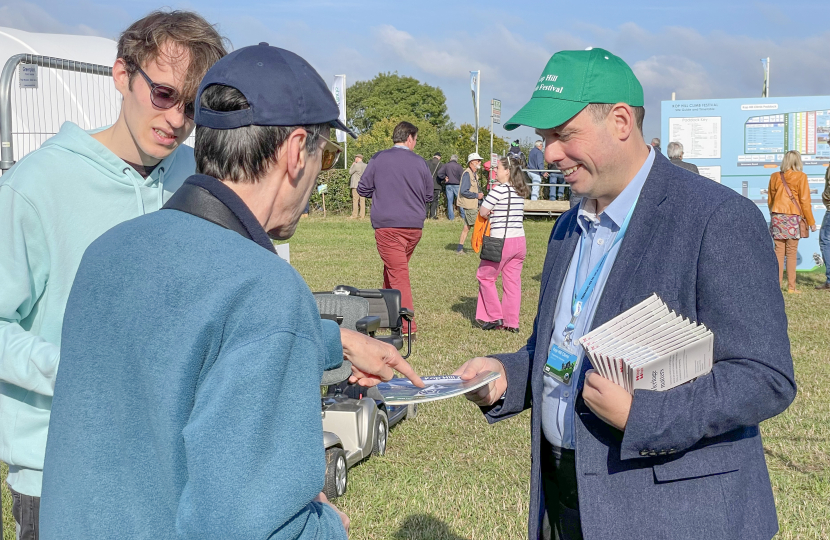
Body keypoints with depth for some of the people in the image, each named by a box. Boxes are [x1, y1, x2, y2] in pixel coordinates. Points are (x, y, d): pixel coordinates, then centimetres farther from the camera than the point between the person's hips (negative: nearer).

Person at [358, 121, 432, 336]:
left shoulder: (379, 159, -3)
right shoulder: (420, 162, 2)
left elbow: (363, 188, 3)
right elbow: (429, 196, 11)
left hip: (387, 225, -3)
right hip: (414, 226, 3)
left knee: (398, 274, -3)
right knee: (394, 270, 19)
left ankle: (408, 327, -7)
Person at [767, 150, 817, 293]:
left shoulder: (774, 177, 7)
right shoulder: (800, 177, -5)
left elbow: (769, 200, 12)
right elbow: (805, 201, -6)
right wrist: (811, 221, 0)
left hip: (776, 216, 3)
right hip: (793, 217, -3)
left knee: (779, 250, 6)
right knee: (792, 252, 0)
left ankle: (777, 284, 4)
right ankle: (791, 287, 1)